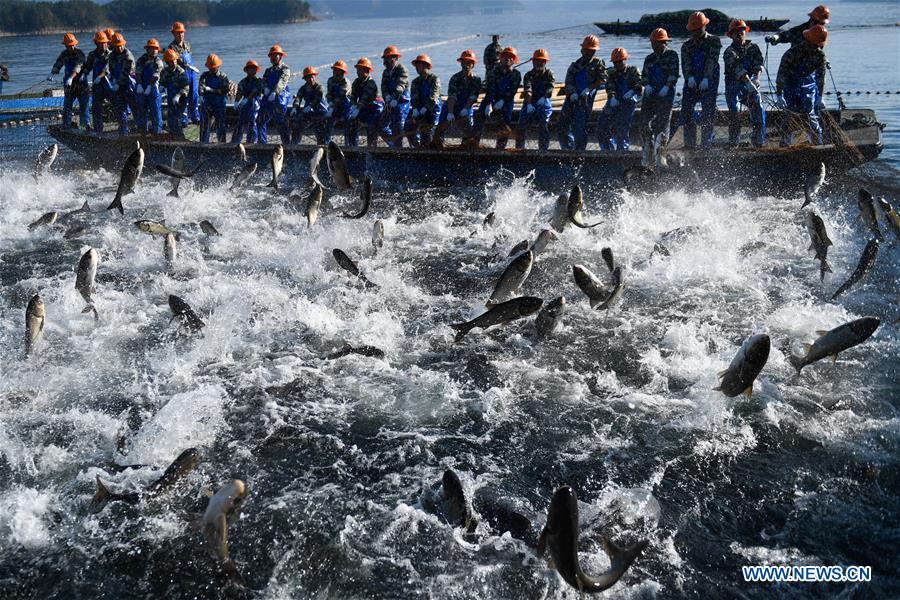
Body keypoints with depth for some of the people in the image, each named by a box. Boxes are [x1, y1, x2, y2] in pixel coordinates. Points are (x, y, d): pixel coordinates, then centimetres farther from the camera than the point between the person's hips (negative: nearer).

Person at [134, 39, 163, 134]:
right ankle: (142, 127, 17)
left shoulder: (158, 61, -3)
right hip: (141, 87, 3)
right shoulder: (142, 59, 6)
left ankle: (157, 129, 2)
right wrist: (139, 84, -15)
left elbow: (155, 76, -12)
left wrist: (149, 86, -20)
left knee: (155, 108, -4)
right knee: (141, 108, 8)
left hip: (153, 87, -3)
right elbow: (137, 73, -2)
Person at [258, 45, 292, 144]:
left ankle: (287, 143, 4)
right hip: (267, 98, 6)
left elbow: (281, 82, -15)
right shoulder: (268, 70, 23)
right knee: (262, 119, 1)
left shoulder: (285, 70, 1)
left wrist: (275, 92, -29)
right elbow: (264, 81, 11)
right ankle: (262, 142, 6)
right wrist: (265, 88, -13)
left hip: (279, 98, -6)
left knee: (281, 123, -4)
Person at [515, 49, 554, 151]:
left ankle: (543, 149, -5)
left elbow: (550, 87, -12)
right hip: (529, 103, 1)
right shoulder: (529, 75, 3)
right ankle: (519, 148, 7)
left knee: (543, 126, -12)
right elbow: (527, 90, -13)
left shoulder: (549, 74, 5)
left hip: (544, 103, -1)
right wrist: (529, 104, -31)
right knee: (522, 126, -6)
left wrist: (543, 98, -32)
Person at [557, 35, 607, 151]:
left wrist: (589, 89, -16)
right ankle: (568, 149, 15)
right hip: (572, 98, 4)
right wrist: (572, 92, -14)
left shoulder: (598, 63, 9)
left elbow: (602, 79, -4)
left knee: (580, 128, -9)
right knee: (561, 126, 2)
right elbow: (568, 81, 5)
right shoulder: (575, 65, 18)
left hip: (585, 100, -4)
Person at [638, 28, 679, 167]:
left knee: (662, 122, -12)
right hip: (650, 93, 5)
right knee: (643, 122, -2)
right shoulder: (649, 58, 20)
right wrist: (647, 85, -7)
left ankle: (659, 153, -10)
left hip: (666, 94, -5)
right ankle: (648, 153, 9)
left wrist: (666, 87, -18)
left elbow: (674, 73, -6)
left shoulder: (672, 55, 4)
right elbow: (644, 75, 14)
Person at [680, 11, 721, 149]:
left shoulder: (714, 42, 4)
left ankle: (706, 143, -5)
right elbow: (685, 64, 0)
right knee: (686, 110, -4)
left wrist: (706, 78, -24)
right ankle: (689, 144, 3)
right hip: (691, 83, 3)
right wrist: (690, 77, -21)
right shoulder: (687, 45, 14)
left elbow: (712, 61, -9)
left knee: (707, 113, -9)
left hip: (709, 82, -3)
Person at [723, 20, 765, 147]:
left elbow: (758, 64, 0)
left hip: (751, 85, 3)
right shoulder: (730, 51, -1)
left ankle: (759, 140, -2)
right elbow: (736, 68, -16)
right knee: (734, 111, -18)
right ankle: (733, 140, -9)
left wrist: (756, 78, -20)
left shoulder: (753, 47, 13)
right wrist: (748, 81, -29)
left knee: (758, 109, -10)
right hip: (734, 85, -3)